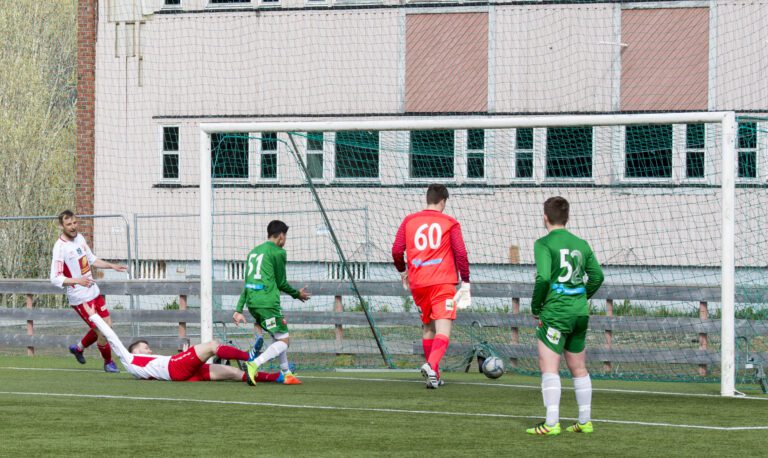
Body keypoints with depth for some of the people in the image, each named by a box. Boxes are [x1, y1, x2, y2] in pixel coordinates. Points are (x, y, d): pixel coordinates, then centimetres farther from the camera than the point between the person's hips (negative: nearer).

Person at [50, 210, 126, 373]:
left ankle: (78, 348, 35)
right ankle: (108, 362, 21)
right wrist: (78, 281, -38)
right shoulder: (60, 247, -21)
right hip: (80, 298, -8)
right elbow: (55, 278, -26)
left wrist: (112, 266, 14)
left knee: (107, 324, 15)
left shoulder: (80, 237, 4)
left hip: (93, 291, 8)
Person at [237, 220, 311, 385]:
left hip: (252, 302, 8)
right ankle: (254, 364, -26)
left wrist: (239, 310, 18)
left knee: (278, 336, 23)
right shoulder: (278, 252, -3)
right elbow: (281, 283, 0)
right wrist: (297, 294, 18)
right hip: (267, 302, -8)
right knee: (284, 340, -4)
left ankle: (287, 373, 22)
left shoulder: (254, 251, 20)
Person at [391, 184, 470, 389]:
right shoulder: (450, 223, 1)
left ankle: (434, 375, 23)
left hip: (418, 283, 4)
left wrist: (402, 272, 22)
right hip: (443, 282, -4)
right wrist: (465, 283, 2)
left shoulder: (409, 221, 9)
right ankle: (431, 365, -34)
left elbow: (397, 251, 5)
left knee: (427, 326, 20)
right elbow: (461, 253, -4)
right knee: (443, 329, -10)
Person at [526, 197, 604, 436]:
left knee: (548, 368, -7)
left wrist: (535, 306, -7)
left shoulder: (544, 244, -9)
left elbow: (543, 278, -20)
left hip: (555, 311, -6)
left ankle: (552, 423, -15)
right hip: (580, 313, 6)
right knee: (579, 368, 16)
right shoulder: (581, 244, 9)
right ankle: (584, 421, 20)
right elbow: (597, 276, 12)